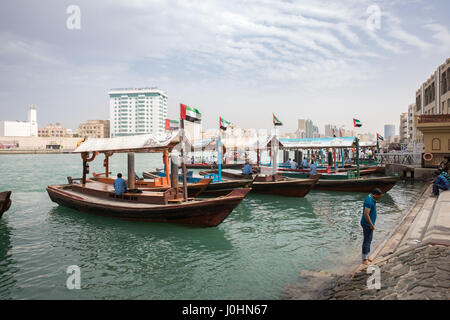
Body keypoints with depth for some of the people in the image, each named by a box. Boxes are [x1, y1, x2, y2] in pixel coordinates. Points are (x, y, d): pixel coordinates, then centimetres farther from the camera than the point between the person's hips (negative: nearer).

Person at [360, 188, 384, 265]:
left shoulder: (371, 199, 7)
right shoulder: (369, 201, -24)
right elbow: (366, 214, -28)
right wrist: (371, 225, -23)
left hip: (370, 224, 11)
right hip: (367, 224, -11)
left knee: (369, 240, 17)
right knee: (366, 241, -3)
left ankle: (366, 256, 28)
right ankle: (364, 259, 6)